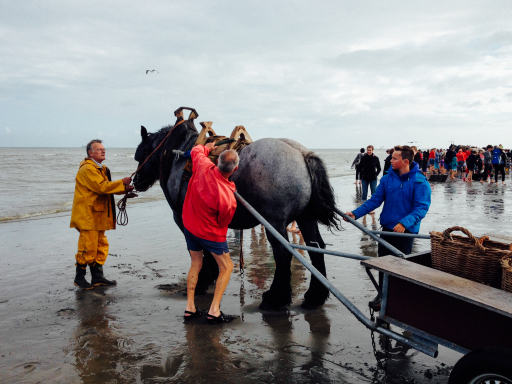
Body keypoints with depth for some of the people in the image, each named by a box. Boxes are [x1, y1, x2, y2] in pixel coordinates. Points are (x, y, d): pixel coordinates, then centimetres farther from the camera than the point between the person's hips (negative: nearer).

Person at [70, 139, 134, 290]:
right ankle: (79, 278, 7)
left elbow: (106, 187, 16)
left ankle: (98, 277, 17)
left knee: (100, 246, 11)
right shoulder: (87, 169, -13)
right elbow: (102, 186, -21)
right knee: (88, 246, -6)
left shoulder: (99, 169, 21)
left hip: (97, 215, 10)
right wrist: (122, 183, -16)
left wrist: (124, 189, 1)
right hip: (87, 215, -10)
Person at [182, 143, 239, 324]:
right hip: (210, 233, -6)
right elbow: (223, 222, -13)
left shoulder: (203, 166, -21)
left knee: (195, 264, 20)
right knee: (226, 267, 10)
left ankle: (190, 308, 20)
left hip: (189, 225, 7)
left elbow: (196, 150, 4)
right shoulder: (228, 199, -32)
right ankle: (214, 311, 4)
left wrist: (207, 147, 24)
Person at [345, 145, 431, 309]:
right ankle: (383, 294, 23)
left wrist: (404, 223, -30)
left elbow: (422, 207, -16)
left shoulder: (420, 182, -11)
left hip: (406, 230, -4)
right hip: (387, 228, 4)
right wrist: (356, 214, -7)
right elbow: (375, 200, 4)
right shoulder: (387, 179, 3)